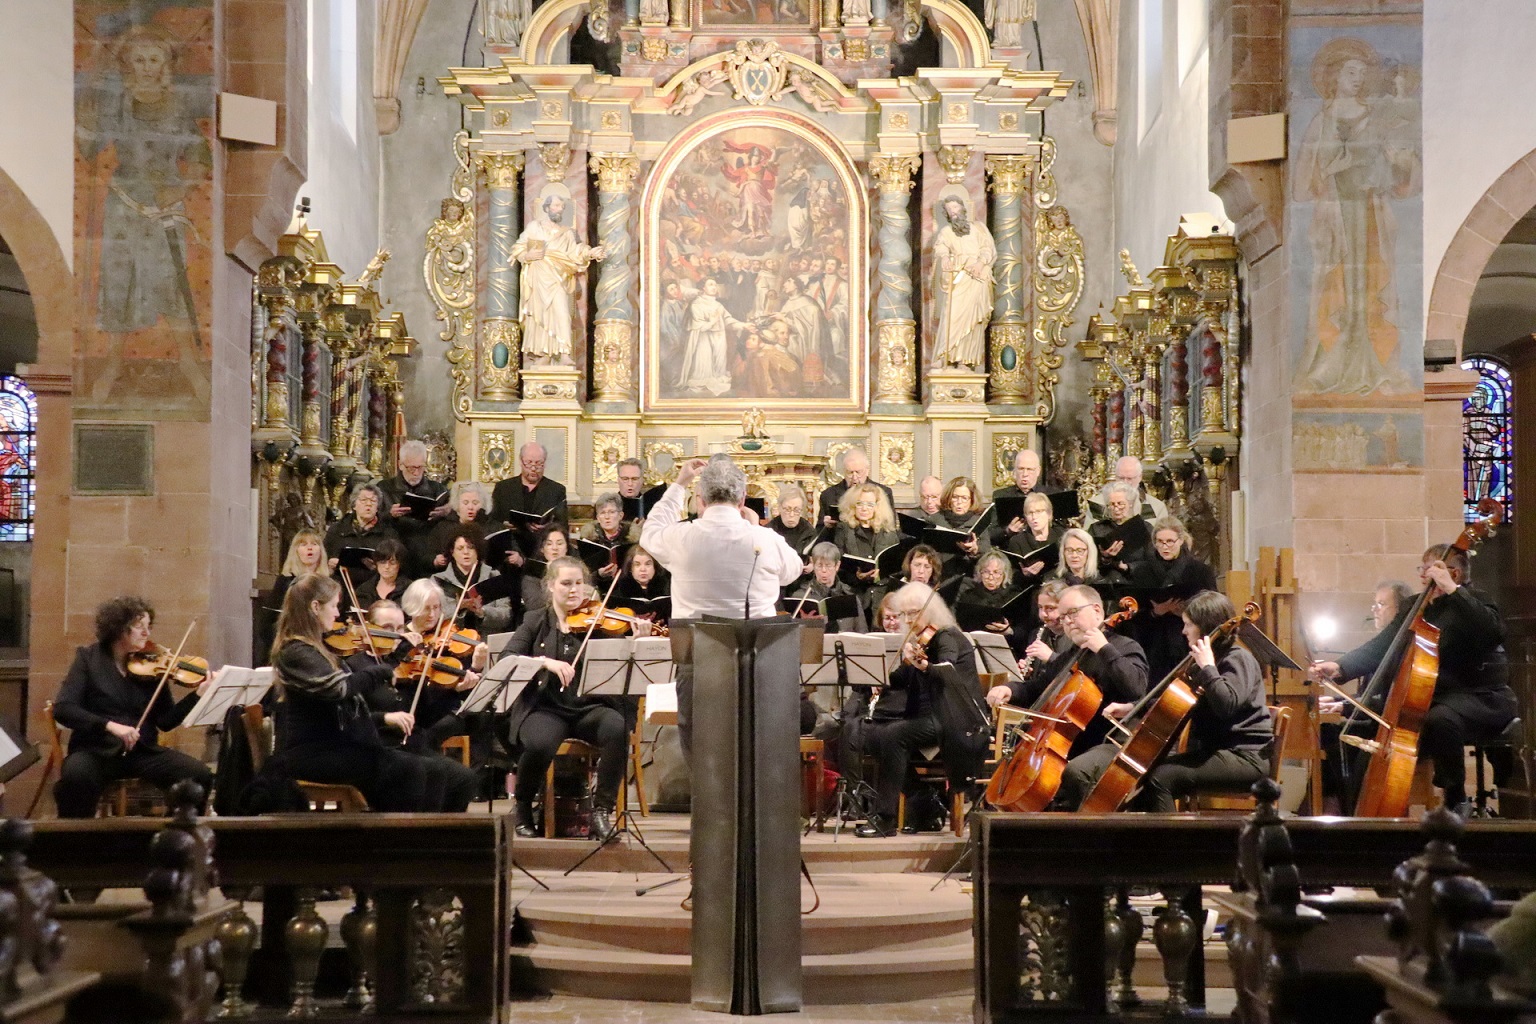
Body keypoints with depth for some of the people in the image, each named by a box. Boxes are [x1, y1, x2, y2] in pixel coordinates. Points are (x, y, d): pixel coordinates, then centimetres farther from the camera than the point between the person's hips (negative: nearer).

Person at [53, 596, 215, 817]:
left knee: (200, 775, -19)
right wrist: (110, 725, -24)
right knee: (76, 776, -37)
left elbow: (166, 721, 4)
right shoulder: (89, 658, 0)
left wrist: (199, 693, -11)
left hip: (144, 752, 3)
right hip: (96, 750, -3)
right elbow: (62, 709, -11)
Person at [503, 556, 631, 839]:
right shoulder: (536, 623, 10)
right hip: (544, 707, -1)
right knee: (541, 743, -34)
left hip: (588, 707, 1)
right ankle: (522, 806, -3)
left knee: (618, 728, -32)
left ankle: (602, 810, -18)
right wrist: (545, 661, -21)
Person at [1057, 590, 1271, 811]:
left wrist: (1207, 667, -23)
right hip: (1211, 749, 9)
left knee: (1161, 777, -26)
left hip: (1244, 757, -9)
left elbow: (1226, 705, -31)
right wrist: (1131, 708, 18)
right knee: (1142, 777, -2)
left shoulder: (1239, 659, -11)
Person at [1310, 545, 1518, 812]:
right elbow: (1380, 646, 4)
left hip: (1483, 699, -8)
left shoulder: (1471, 604, -8)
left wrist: (1452, 589, -31)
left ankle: (1456, 800, -22)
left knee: (1439, 719, -38)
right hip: (1431, 697, 8)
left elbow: (1493, 632, -32)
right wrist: (1340, 668, -12)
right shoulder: (1415, 608, 13)